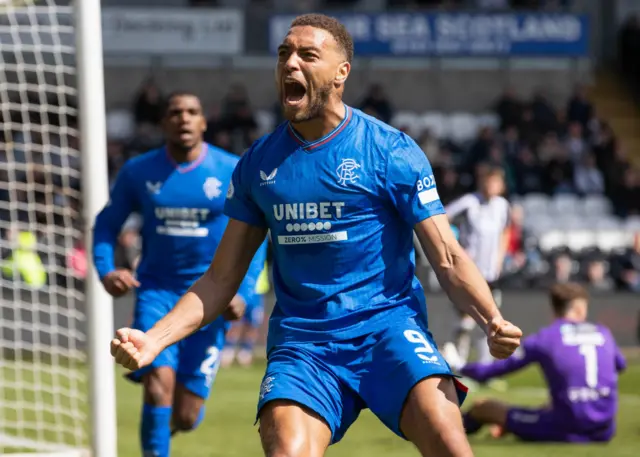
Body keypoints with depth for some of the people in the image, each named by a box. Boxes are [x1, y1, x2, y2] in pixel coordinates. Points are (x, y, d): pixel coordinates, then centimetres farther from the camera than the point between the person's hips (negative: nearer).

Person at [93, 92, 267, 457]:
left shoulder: (232, 172, -3)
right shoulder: (138, 172, 0)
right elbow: (106, 224, 9)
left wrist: (244, 291, -11)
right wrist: (106, 270, -10)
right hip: (157, 290, 0)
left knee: (186, 418, 1)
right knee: (159, 384, -22)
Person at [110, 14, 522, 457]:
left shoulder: (392, 151, -1)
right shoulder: (258, 163, 9)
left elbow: (448, 258, -3)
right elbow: (221, 279, 13)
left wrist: (492, 320, -21)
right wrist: (154, 339, 1)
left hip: (388, 324, -3)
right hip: (301, 342, 3)